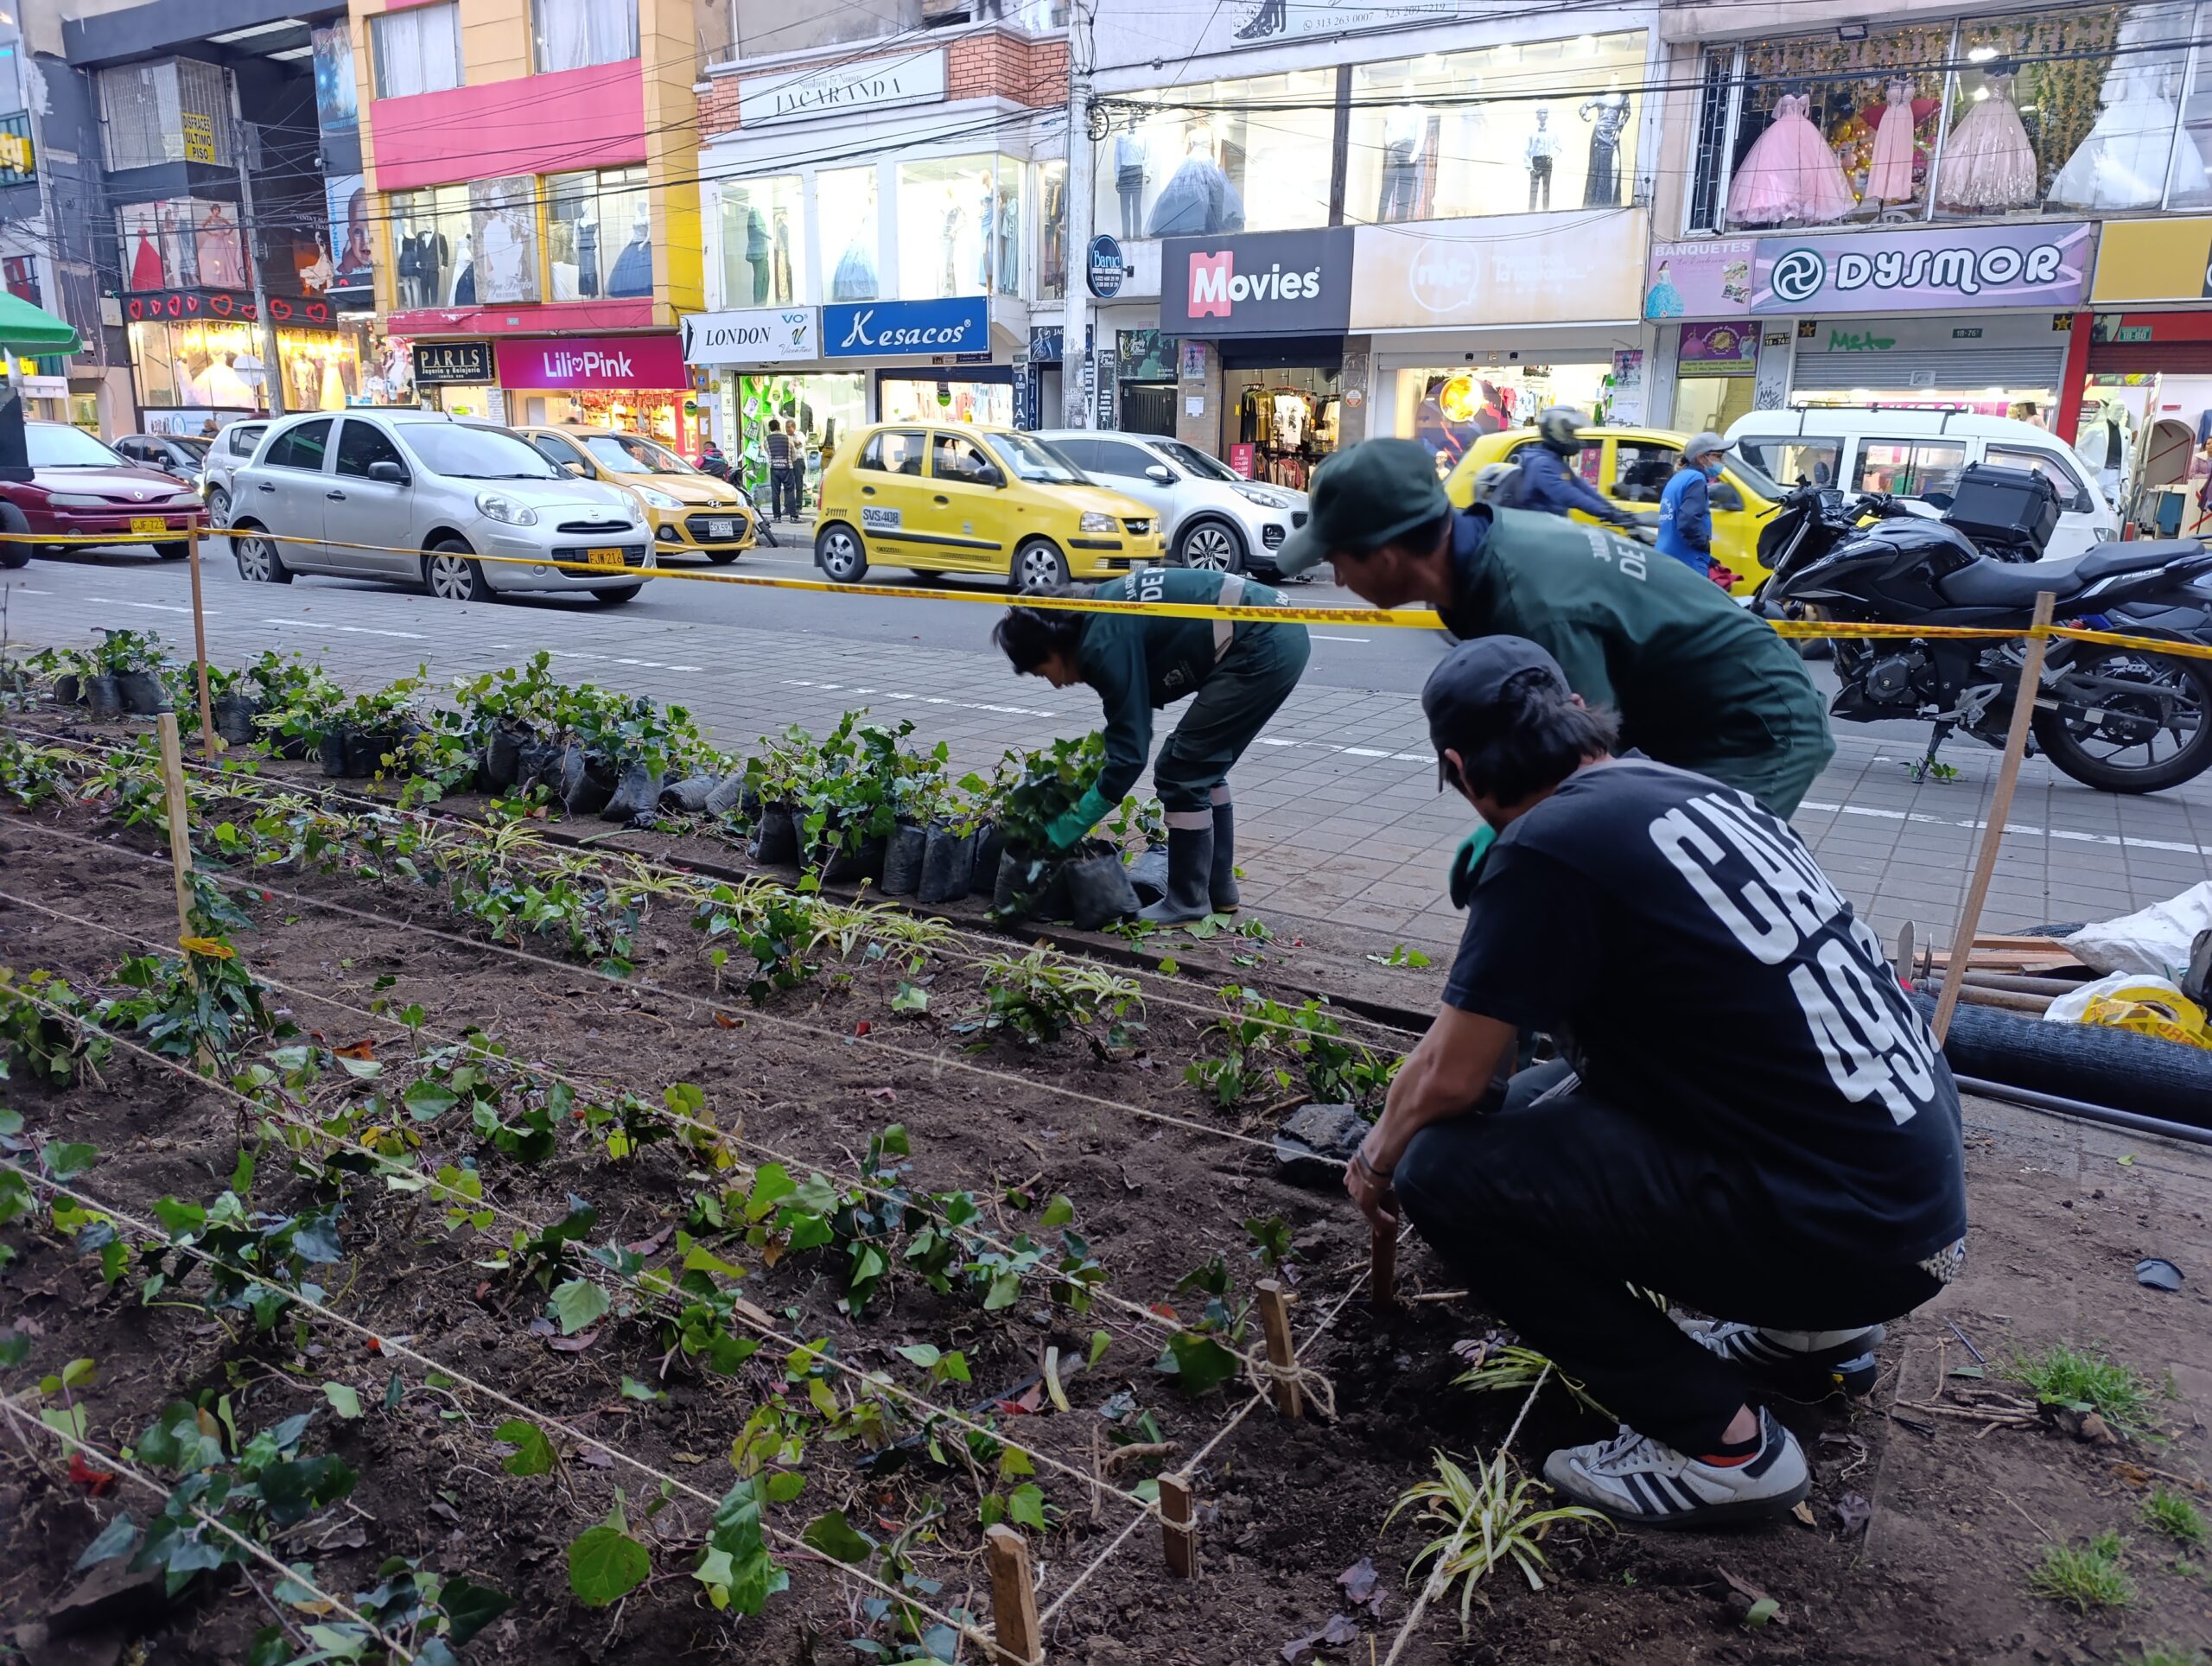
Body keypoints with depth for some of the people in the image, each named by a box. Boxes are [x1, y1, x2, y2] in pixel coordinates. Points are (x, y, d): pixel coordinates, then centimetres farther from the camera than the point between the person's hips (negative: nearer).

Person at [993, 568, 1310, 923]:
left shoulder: (1104, 643, -14)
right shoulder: (1101, 616, 13)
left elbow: (1129, 755, -13)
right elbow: (1134, 726, 24)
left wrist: (1065, 830, -6)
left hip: (1261, 648, -10)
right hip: (1280, 635, 10)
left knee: (1179, 776, -2)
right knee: (1200, 768, 19)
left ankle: (1187, 903, 8)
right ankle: (1218, 888, 28)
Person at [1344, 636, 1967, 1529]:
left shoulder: (1546, 846, -17)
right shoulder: (1689, 788, 9)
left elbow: (1451, 1078, -10)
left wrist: (1380, 1156, 11)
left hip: (1847, 1233, -9)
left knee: (1444, 1168, -10)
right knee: (1546, 1099, 20)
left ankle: (1718, 1440, 1)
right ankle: (1812, 1329, 21)